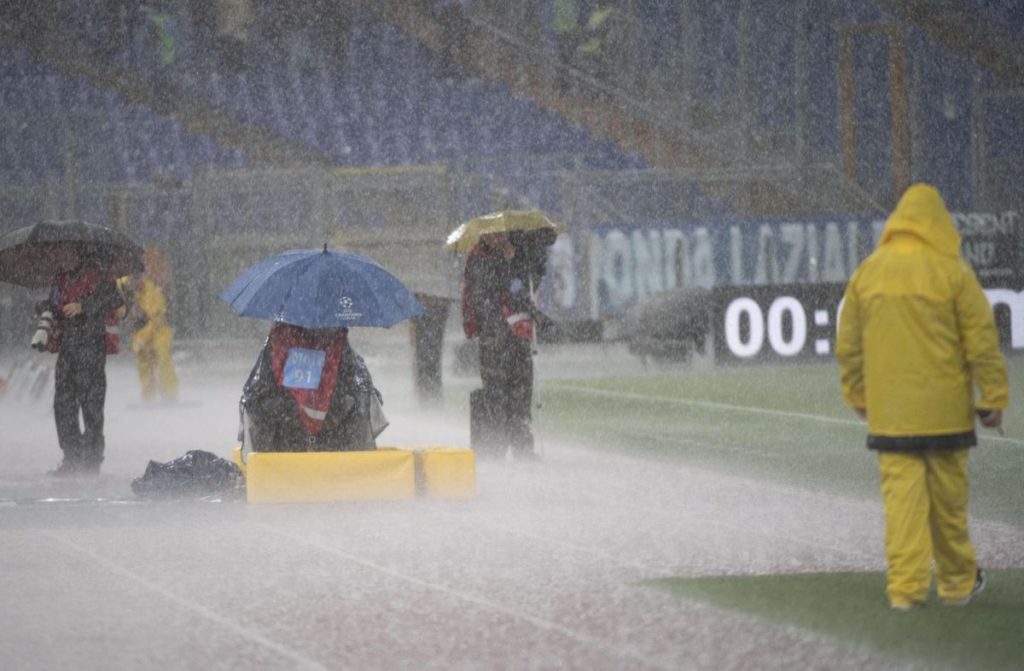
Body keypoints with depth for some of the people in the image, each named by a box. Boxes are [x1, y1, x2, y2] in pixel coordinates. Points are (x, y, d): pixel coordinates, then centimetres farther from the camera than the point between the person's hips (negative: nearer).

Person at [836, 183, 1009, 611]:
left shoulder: (868, 273, 4)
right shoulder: (952, 272, -6)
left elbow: (848, 346, 10)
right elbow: (981, 341, -6)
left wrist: (858, 397, 21)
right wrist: (993, 398, 0)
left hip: (889, 411, 2)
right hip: (945, 410, -2)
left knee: (900, 493, 1)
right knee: (948, 496, 9)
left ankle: (906, 585, -6)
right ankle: (957, 582, 20)